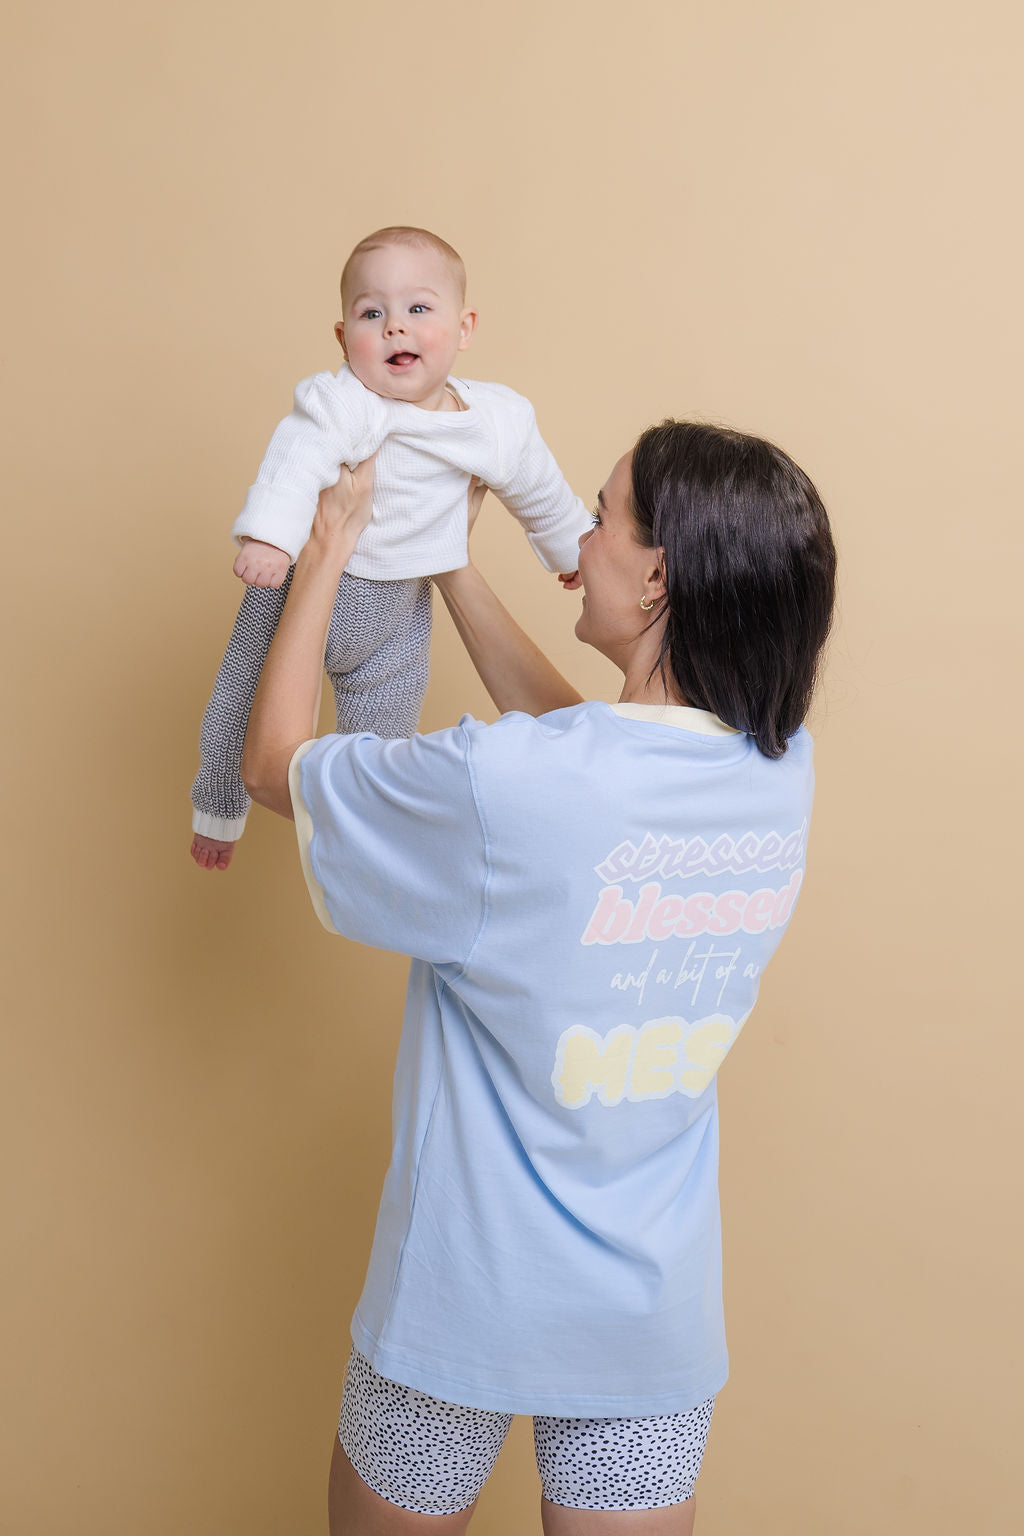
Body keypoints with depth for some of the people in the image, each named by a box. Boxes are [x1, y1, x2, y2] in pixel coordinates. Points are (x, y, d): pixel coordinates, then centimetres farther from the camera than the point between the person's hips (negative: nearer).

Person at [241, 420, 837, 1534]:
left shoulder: (502, 782, -27)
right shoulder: (782, 773, -8)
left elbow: (273, 763, -9)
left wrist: (326, 551, 3)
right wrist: (448, 561, 15)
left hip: (472, 1303, -4)